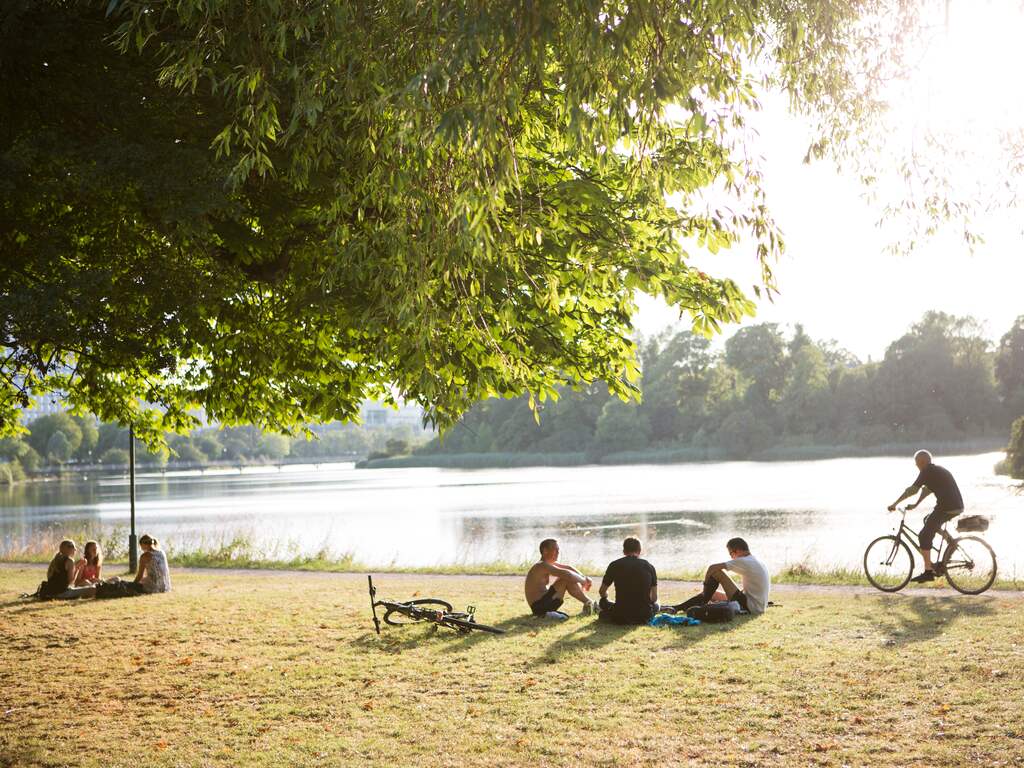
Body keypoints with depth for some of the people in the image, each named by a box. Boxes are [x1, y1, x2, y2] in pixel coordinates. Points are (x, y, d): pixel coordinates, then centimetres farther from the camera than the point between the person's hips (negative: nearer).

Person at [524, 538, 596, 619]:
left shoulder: (549, 563, 14)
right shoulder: (542, 565, -18)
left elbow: (568, 568, 19)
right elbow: (566, 573, -26)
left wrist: (585, 578, 5)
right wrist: (583, 580, -12)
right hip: (539, 606, -10)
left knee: (571, 581, 9)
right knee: (566, 579, -17)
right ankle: (589, 603, -8)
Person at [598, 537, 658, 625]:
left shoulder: (614, 565, 1)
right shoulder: (649, 567, 3)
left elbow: (602, 592, 12)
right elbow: (654, 598, 8)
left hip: (621, 617, 2)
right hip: (644, 616, -2)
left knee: (603, 602, 31)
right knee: (656, 605, 32)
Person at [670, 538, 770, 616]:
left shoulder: (743, 561, -12)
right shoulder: (759, 563, 15)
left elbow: (712, 568, -17)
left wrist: (706, 584, 2)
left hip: (750, 606, -10)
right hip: (760, 607, 10)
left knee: (716, 572, -10)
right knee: (712, 594, 18)